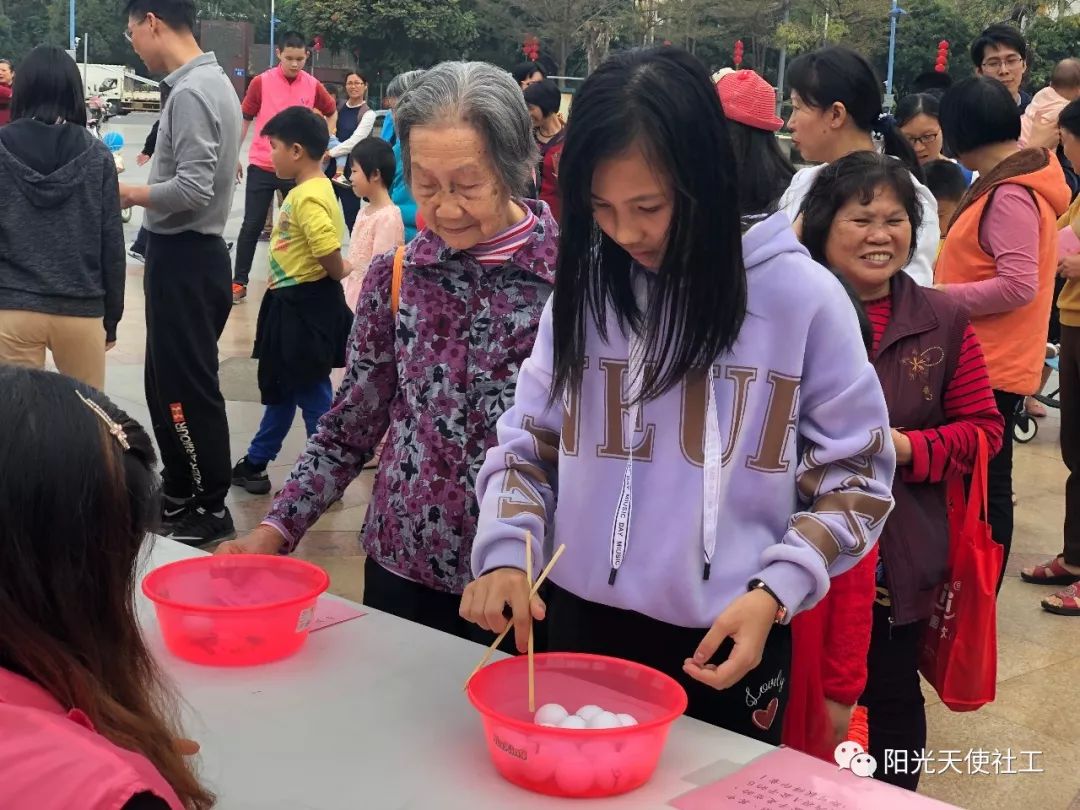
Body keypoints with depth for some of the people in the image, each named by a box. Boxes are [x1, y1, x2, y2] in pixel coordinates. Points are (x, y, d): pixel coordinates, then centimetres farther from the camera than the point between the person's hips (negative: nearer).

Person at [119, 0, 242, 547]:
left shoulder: (190, 93, -19)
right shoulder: (212, 82, 11)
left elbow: (192, 190, -25)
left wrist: (128, 192, -11)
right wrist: (151, 180, 5)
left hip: (183, 259, -10)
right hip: (189, 254, 10)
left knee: (187, 388, 0)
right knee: (166, 381, 19)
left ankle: (210, 509, 11)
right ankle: (181, 490, 31)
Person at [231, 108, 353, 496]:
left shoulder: (309, 197, -22)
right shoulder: (306, 190, 9)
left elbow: (331, 254, -29)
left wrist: (336, 277, -10)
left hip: (307, 307, -10)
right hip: (291, 304, 10)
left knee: (311, 394, 1)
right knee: (281, 388, 20)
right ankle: (255, 463, 33)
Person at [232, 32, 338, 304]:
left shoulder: (313, 86, 0)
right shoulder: (261, 82, -6)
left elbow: (331, 111, 20)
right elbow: (245, 120, 3)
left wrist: (324, 142, 12)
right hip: (262, 166, -2)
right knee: (252, 226, 1)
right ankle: (239, 282, 10)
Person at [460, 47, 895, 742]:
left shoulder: (801, 296, -9)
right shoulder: (583, 287, -1)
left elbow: (852, 476, -3)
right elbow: (525, 445, 5)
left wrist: (774, 592, -15)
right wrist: (506, 553, -12)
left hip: (729, 645, -2)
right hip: (581, 629, 2)